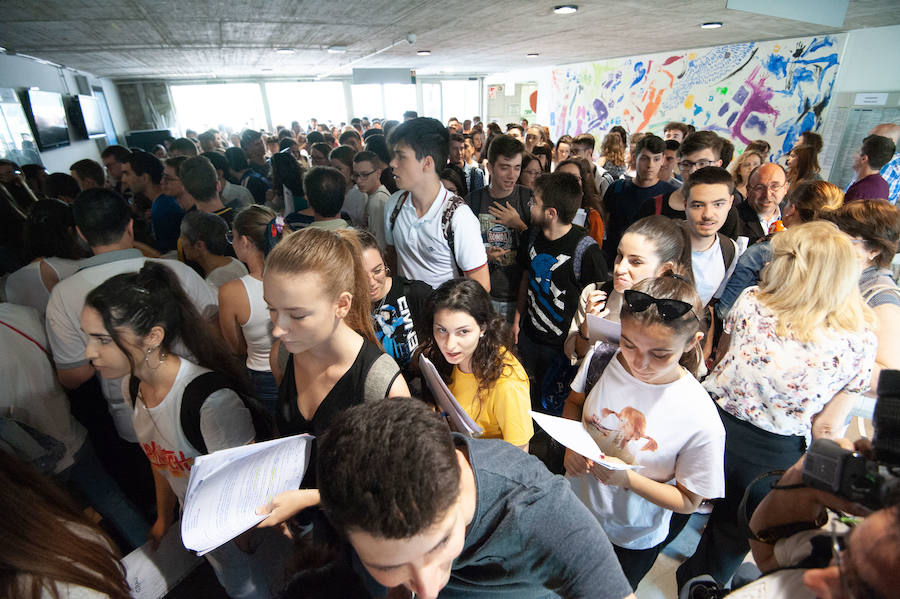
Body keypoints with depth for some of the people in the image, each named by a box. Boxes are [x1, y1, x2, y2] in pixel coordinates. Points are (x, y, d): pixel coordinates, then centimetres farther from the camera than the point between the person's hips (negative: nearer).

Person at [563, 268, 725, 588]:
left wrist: (627, 479, -32)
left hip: (631, 541, -3)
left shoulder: (701, 421, -30)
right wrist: (571, 445, -20)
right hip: (574, 505, 3)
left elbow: (689, 501, -16)